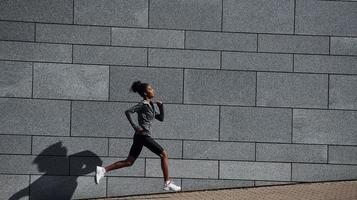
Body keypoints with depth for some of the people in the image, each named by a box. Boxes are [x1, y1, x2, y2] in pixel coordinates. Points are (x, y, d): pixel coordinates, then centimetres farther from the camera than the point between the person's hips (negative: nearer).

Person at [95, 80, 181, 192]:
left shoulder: (150, 105, 20)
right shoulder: (143, 104, -7)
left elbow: (161, 118, 24)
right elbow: (128, 111, -17)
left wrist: (161, 106, 11)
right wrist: (135, 127, -20)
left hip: (139, 137, 9)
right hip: (143, 135, -9)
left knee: (129, 162, 6)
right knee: (164, 154, -2)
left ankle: (103, 170, 0)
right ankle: (167, 183, -1)